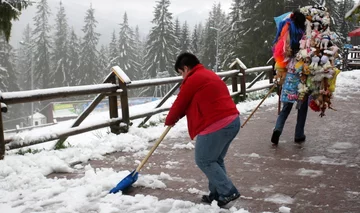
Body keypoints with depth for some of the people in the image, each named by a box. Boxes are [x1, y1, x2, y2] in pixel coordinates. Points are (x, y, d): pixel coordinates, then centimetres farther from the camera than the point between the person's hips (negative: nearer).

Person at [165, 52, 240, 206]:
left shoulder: (192, 80, -6)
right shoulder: (209, 75, 23)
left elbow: (179, 105, 3)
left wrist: (169, 121, 21)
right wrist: (178, 117, 29)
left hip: (216, 126, -10)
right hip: (233, 121, 10)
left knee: (204, 161, 5)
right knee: (216, 160, 19)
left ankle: (228, 192, 4)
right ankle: (217, 194, 22)